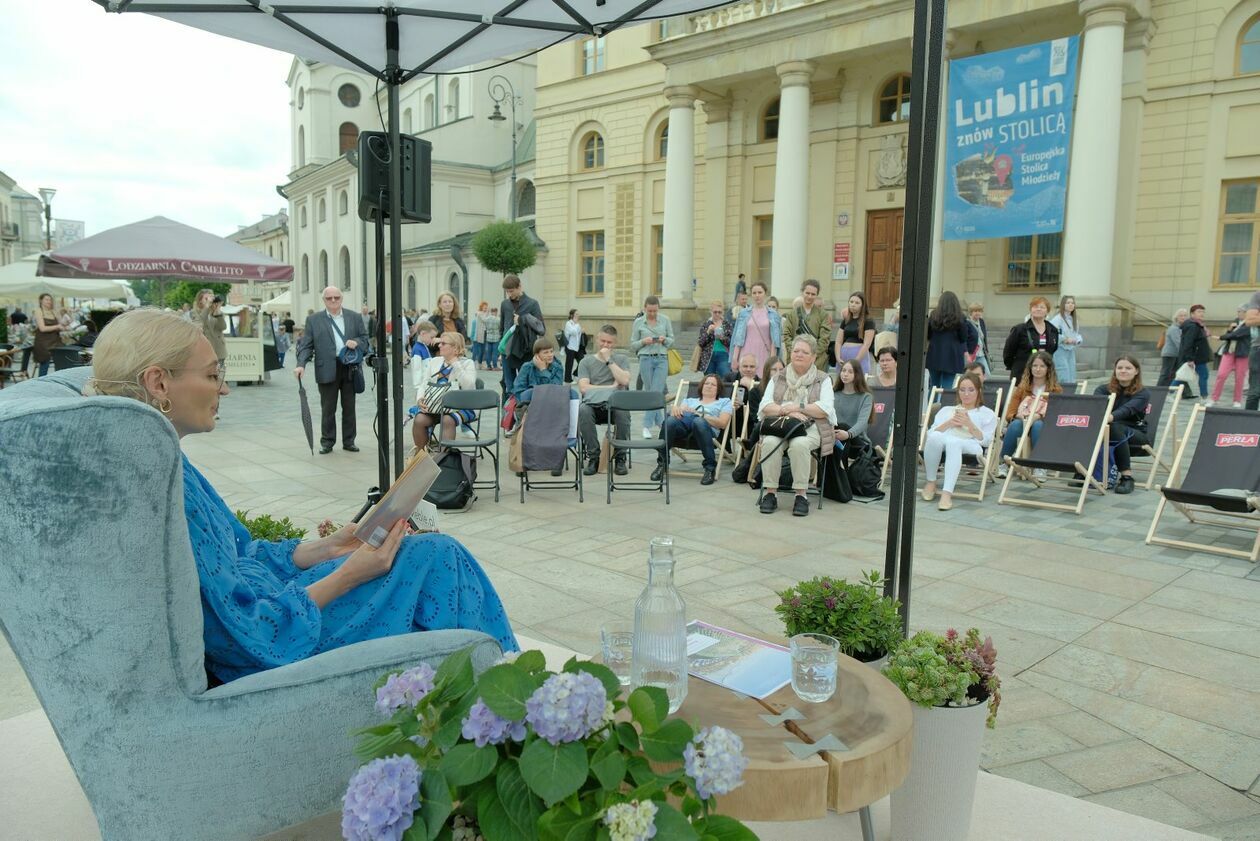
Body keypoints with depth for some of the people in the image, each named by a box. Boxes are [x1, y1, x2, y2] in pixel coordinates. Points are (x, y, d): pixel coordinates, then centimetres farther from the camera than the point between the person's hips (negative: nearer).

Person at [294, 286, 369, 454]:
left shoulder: (355, 317, 9)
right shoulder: (313, 320, 4)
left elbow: (365, 338, 12)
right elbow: (305, 344, 1)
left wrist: (356, 342, -11)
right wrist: (301, 365, -12)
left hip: (350, 369, 2)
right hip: (327, 370, -2)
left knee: (349, 407, 8)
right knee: (328, 409, 4)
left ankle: (349, 441, 18)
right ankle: (327, 442, 14)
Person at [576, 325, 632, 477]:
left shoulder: (621, 359, 18)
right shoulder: (586, 362, 15)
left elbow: (624, 381, -2)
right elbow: (583, 387, -1)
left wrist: (609, 360, -1)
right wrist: (611, 387, -1)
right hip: (593, 403, 0)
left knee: (623, 411, -37)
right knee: (583, 410, -36)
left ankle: (620, 458, -21)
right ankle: (593, 457, -23)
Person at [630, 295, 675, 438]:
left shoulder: (665, 320, 6)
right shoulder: (638, 322, 4)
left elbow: (672, 340, 12)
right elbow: (632, 345, 7)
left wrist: (665, 340, -10)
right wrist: (643, 341, -12)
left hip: (662, 359, 0)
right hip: (646, 359, 0)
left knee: (656, 392, -9)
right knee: (649, 392, 5)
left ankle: (647, 426, -5)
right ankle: (661, 421, 16)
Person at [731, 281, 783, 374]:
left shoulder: (773, 315, 7)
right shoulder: (743, 313, 7)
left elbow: (775, 340, 4)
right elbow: (738, 337, 5)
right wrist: (734, 359, -1)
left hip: (764, 356, 0)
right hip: (747, 355, 0)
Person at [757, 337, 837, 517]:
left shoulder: (823, 380, 14)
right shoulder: (777, 379, 20)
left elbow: (826, 409, -2)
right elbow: (764, 406, 6)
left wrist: (797, 407, -10)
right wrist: (787, 412, -11)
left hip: (810, 427, -2)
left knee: (799, 444, -36)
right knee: (770, 442, -32)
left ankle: (801, 495, -27)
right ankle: (769, 492, -25)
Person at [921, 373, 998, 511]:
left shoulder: (987, 414, 25)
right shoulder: (946, 410, 33)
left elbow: (986, 440, 8)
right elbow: (930, 433, 17)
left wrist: (969, 424, -5)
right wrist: (949, 423, 2)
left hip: (970, 446, -2)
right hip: (942, 443, 2)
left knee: (953, 442, -41)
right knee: (935, 437, -37)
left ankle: (947, 493, -51)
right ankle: (931, 482, -19)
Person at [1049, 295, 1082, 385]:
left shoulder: (1073, 319, 14)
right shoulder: (1058, 318, -10)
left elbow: (1077, 334, 22)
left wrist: (1076, 340, 0)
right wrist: (1064, 339, -18)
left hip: (1071, 351, 8)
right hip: (1060, 350, -8)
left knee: (1072, 380, 9)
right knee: (1065, 380, -10)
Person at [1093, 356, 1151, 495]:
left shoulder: (1142, 393, -2)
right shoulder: (1104, 389, 7)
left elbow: (1127, 409, -25)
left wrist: (1109, 418, -48)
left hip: (1136, 436, -2)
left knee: (1115, 428, -36)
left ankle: (1127, 476, -36)